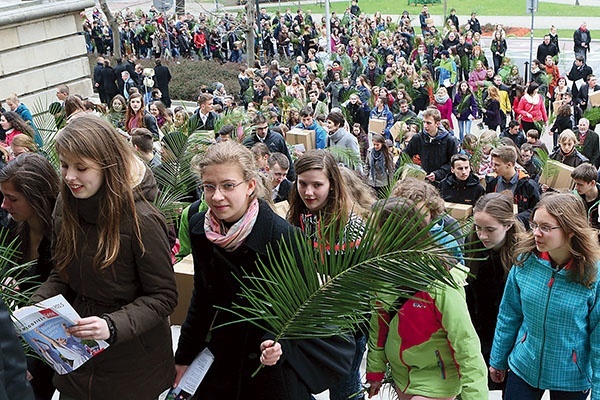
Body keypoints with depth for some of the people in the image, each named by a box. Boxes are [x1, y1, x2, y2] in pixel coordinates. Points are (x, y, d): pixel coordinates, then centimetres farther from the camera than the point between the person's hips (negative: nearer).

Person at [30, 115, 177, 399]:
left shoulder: (141, 221, -23)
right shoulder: (65, 207, -4)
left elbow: (163, 297, -18)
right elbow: (61, 275, 8)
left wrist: (113, 325, -30)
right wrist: (35, 307, -10)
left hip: (132, 358, -5)